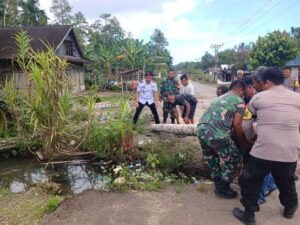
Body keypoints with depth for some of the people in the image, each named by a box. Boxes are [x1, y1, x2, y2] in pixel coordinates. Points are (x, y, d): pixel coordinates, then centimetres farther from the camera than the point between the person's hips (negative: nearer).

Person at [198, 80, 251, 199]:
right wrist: (245, 142, 11)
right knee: (234, 158, 13)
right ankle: (223, 188, 22)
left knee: (213, 158, 26)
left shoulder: (219, 98, 31)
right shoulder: (239, 101, 8)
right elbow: (236, 124, -2)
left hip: (201, 129, 8)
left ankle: (218, 185, 38)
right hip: (216, 133, -8)